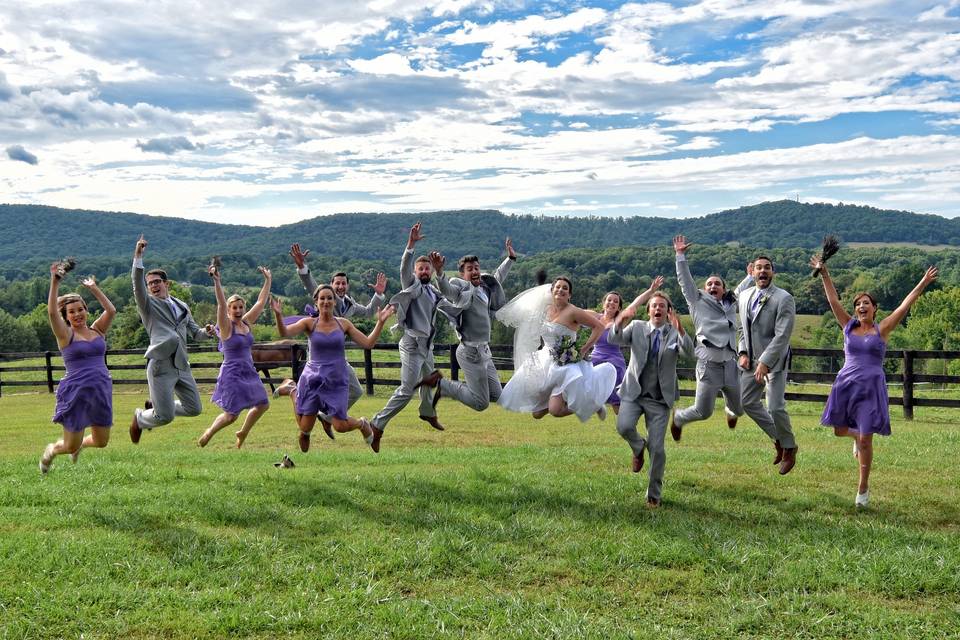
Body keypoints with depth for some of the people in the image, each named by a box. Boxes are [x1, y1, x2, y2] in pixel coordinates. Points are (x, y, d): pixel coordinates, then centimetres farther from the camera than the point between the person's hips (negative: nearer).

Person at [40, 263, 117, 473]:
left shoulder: (97, 331, 9)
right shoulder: (65, 335, -2)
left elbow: (111, 310, -2)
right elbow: (52, 312, -17)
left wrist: (94, 288, 2)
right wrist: (55, 282, -20)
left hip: (101, 391, 4)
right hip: (75, 392, -4)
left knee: (101, 442, 10)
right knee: (70, 446, 1)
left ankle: (79, 444, 44)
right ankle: (51, 450, 36)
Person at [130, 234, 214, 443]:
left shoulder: (182, 306, 17)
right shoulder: (148, 304, 1)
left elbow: (194, 331, 21)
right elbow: (137, 283, -16)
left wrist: (206, 332, -1)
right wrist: (138, 257, -26)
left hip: (182, 366, 6)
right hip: (161, 366, -6)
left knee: (194, 408, 9)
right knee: (165, 417, -7)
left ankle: (156, 405, 31)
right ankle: (140, 418, 27)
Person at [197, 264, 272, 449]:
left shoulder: (247, 323, 5)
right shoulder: (226, 326, -11)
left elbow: (261, 302, 7)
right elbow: (221, 304, -25)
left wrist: (268, 280, 5)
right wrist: (217, 281, -38)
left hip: (249, 372, 7)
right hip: (232, 374, -7)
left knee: (262, 405, 10)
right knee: (231, 415, -3)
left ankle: (243, 433, 32)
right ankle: (209, 433, 25)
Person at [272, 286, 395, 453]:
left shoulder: (343, 323, 2)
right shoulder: (309, 323, -3)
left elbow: (368, 343, 0)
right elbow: (284, 333, -18)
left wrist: (380, 322, -8)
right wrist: (278, 315, -35)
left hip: (337, 381, 0)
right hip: (313, 378, 0)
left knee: (340, 426, -8)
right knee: (305, 428, 6)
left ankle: (362, 423, 29)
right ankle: (294, 392, 37)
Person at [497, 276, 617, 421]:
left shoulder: (573, 312, -15)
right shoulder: (548, 309, 6)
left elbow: (599, 326, -15)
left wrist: (583, 351, -13)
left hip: (565, 365, -7)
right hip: (545, 364, 7)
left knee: (555, 411, -19)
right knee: (537, 413, 7)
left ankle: (593, 404, 6)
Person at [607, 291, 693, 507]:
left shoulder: (674, 334, 3)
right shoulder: (637, 328, 6)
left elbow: (689, 352, -15)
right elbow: (614, 339, -8)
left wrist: (680, 330, -33)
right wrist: (621, 320, -27)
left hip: (659, 399, 0)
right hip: (633, 393, 0)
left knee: (657, 448, -3)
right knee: (624, 427, -27)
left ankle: (654, 494, 16)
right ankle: (638, 448, 10)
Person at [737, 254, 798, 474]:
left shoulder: (784, 299, -13)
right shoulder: (744, 295, 7)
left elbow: (782, 335, -18)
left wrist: (765, 362, -23)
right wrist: (743, 353, 2)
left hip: (774, 359, -7)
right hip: (751, 359, 7)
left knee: (775, 407, -10)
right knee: (746, 402, 10)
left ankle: (789, 447, 15)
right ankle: (778, 438, 28)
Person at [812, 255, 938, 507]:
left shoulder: (882, 329, 1)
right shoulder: (849, 326, 6)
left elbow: (904, 306, -5)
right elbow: (833, 300, 3)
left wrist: (922, 284, -11)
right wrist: (824, 274, -2)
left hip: (871, 388, -3)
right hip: (846, 384, 3)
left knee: (866, 441, -2)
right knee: (839, 430, 9)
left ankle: (863, 489, 11)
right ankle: (857, 436, 46)